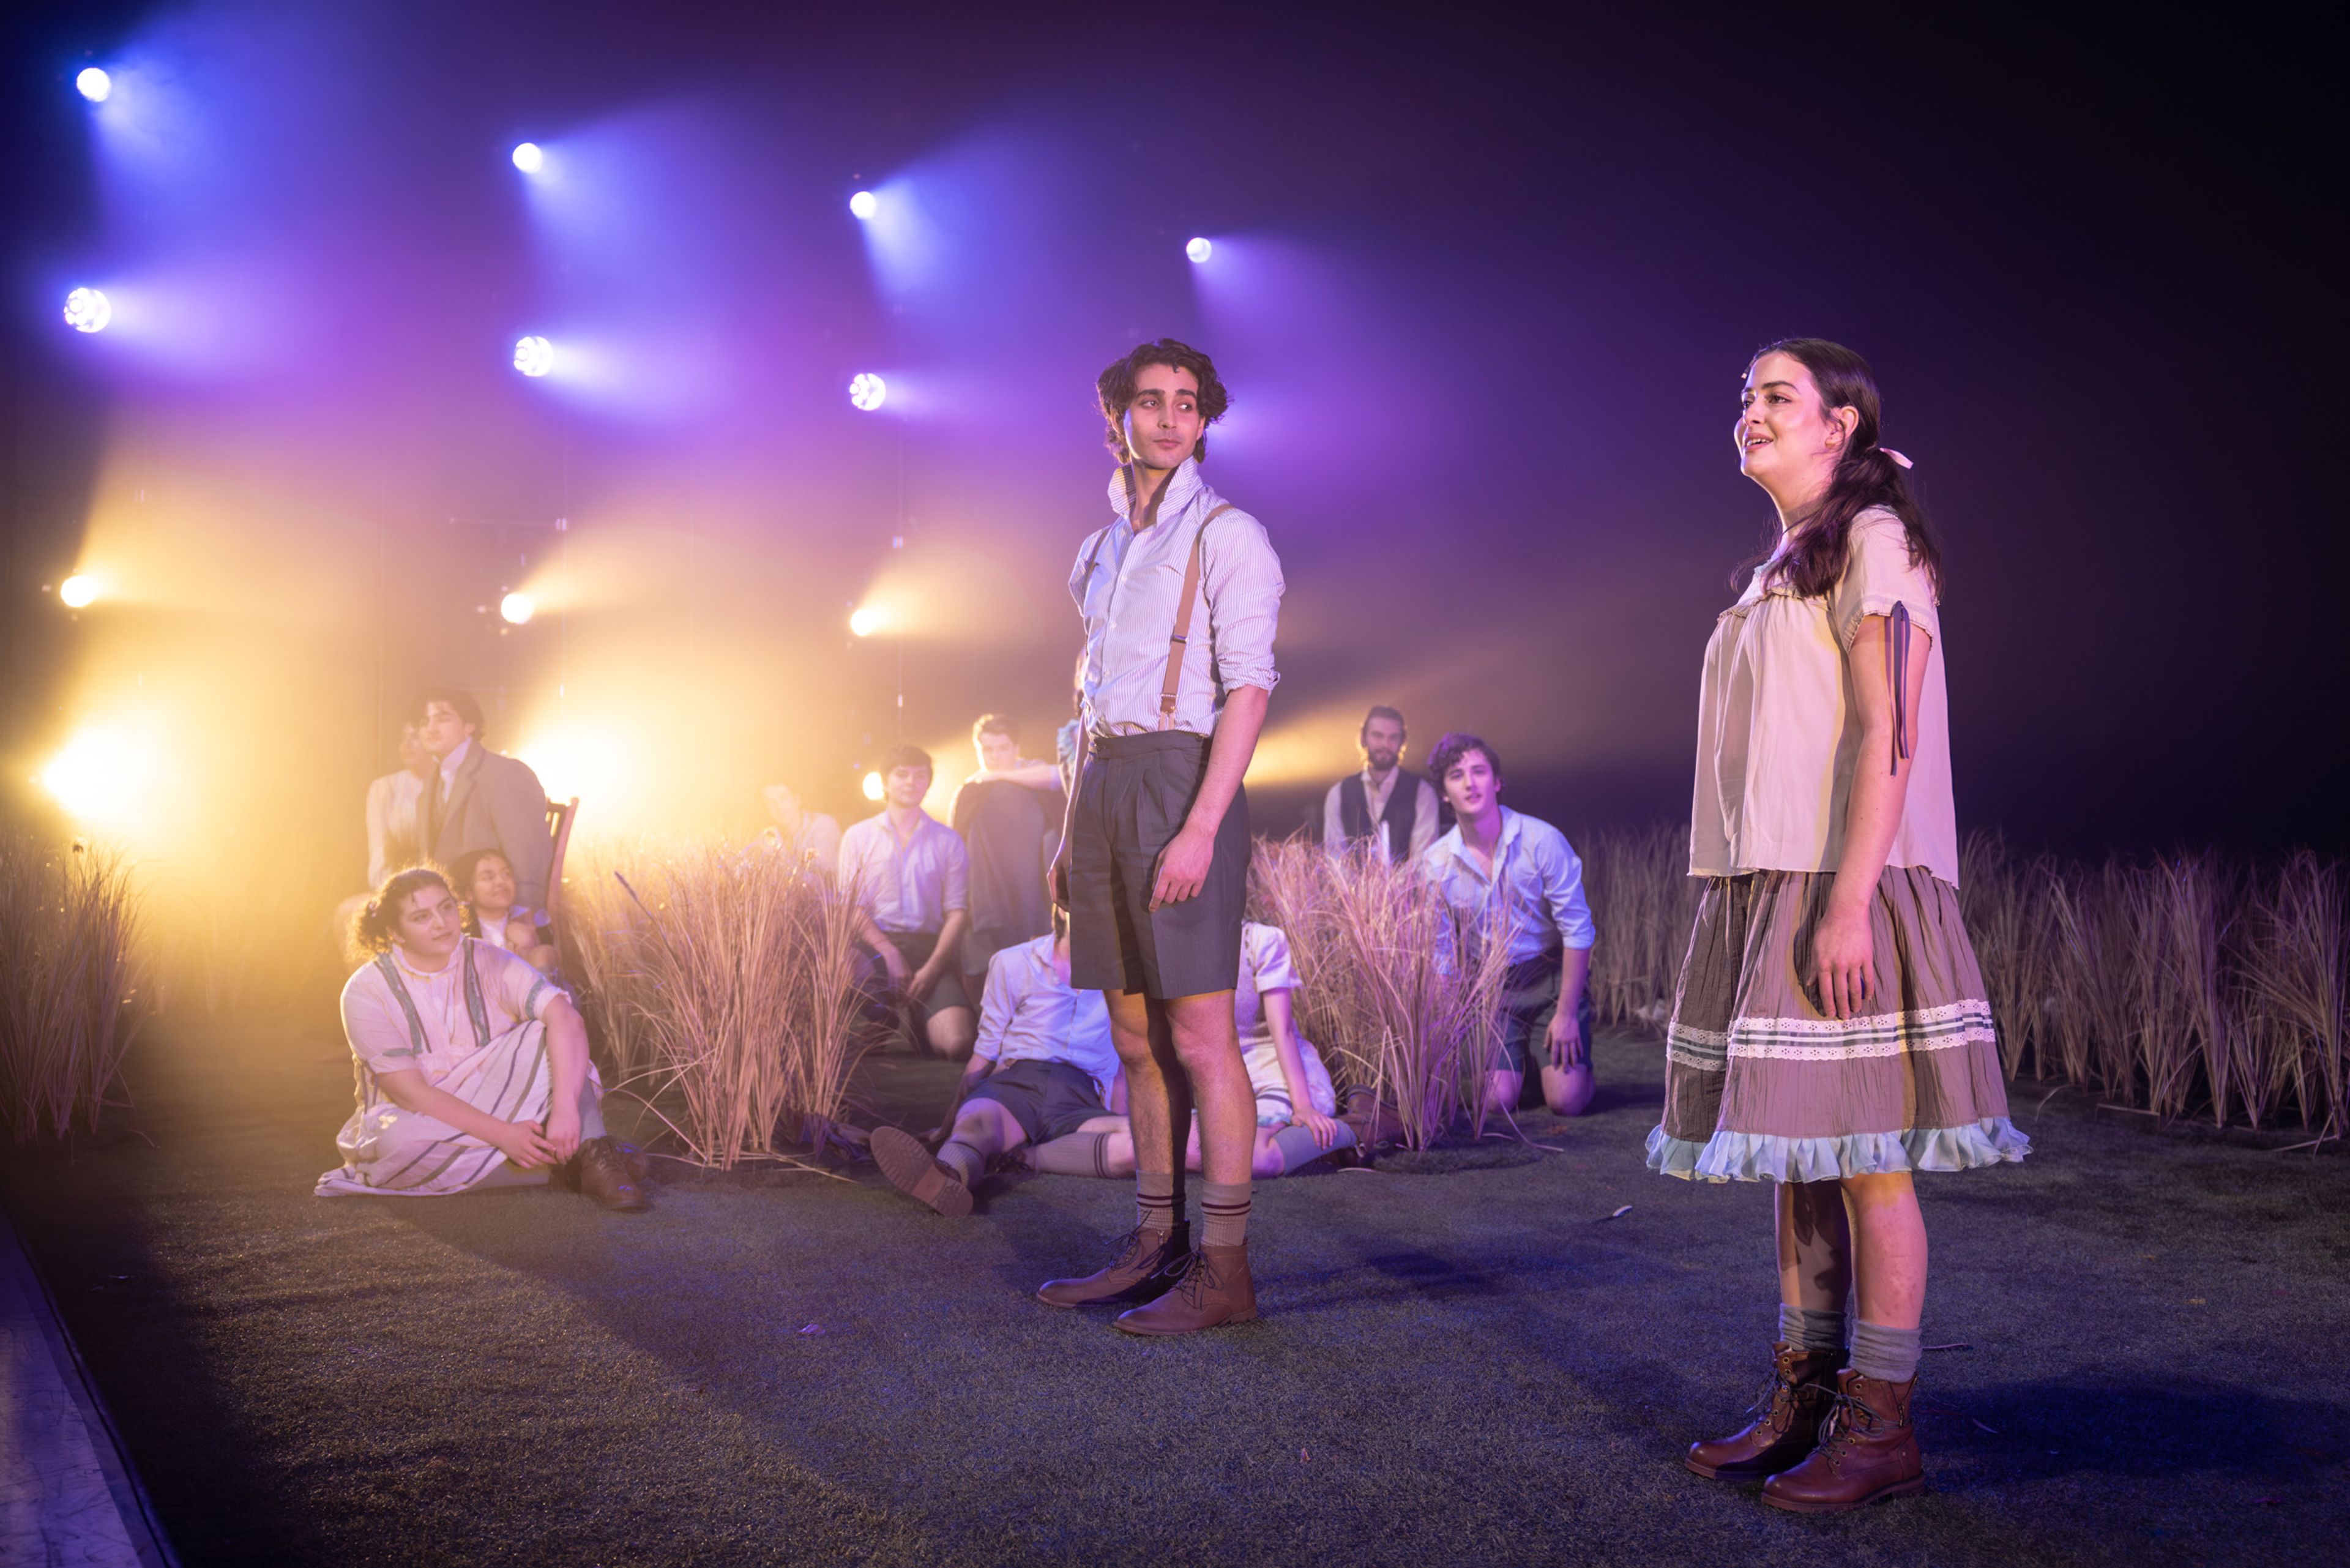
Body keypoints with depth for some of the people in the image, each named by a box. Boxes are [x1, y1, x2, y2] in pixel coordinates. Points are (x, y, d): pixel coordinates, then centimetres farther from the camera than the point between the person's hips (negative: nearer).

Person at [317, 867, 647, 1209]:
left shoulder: (488, 963, -9)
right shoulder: (366, 991, -13)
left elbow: (566, 1018, -25)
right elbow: (411, 1093, -20)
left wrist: (566, 1110, -40)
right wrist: (502, 1134, -29)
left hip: (492, 1104, 2)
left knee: (540, 1035, -21)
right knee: (401, 1142, -36)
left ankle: (593, 1153, -32)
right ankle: (568, 1160, -26)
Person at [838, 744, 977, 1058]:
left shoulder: (947, 841, 12)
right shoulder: (858, 837, 12)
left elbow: (958, 913, 5)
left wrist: (931, 969, -10)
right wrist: (889, 953, -13)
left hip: (929, 947, 1)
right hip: (873, 946, -1)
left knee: (958, 1043, -22)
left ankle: (917, 1020, 8)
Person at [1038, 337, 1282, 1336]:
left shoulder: (1227, 535, -3)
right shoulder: (1102, 550, 18)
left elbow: (1249, 689, -12)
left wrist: (1202, 826, -21)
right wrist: (1072, 832, 15)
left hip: (1183, 783, -7)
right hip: (1104, 786, 7)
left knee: (1200, 1037, -7)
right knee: (1136, 1038, 10)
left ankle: (1224, 1269, 0)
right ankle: (1155, 1245, 20)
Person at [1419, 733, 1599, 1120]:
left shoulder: (1542, 840, -16)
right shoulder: (1435, 863, -9)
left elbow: (1577, 930, -12)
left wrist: (1566, 1013, -13)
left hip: (1552, 975, -2)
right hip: (1492, 987, 2)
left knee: (1566, 1102, -13)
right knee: (1497, 1101, -11)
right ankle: (1521, 1057, 22)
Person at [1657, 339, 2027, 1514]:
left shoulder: (1873, 541, -5)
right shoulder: (1778, 570, 20)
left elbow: (1889, 734, -15)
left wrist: (1848, 904, -23)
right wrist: (1739, 899, 15)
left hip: (1842, 887, -9)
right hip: (1761, 889, 9)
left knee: (1862, 1152, -5)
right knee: (1792, 1151, 10)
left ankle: (1881, 1428, 3)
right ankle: (1802, 1398, 19)